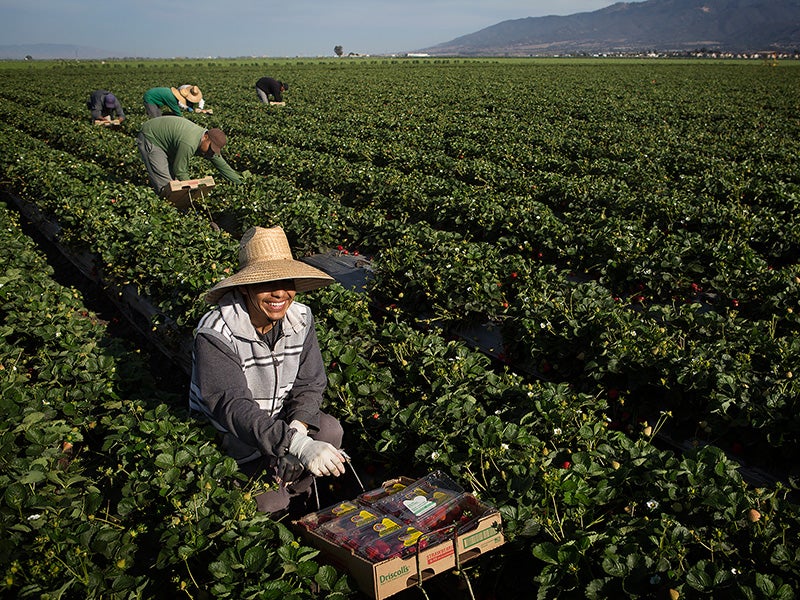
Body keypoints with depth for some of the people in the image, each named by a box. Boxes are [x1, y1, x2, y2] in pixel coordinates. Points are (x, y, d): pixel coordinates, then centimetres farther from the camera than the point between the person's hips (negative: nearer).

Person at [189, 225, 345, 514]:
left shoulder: (300, 318, -10)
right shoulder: (215, 334, -28)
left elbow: (310, 384, -7)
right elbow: (232, 406, -38)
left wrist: (296, 429, -28)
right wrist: (297, 445, -49)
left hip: (280, 419, 5)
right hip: (224, 435, -5)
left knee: (330, 430, -20)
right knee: (270, 502, -23)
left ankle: (295, 500, 6)